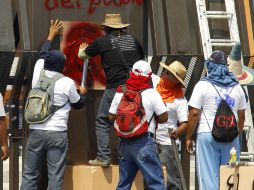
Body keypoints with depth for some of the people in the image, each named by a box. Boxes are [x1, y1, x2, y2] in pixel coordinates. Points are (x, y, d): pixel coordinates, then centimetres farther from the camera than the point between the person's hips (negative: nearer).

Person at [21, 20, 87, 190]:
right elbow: (78, 104, 12)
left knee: (30, 176, 5)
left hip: (36, 132, 3)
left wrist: (51, 36, 41)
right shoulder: (67, 83, -4)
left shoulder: (38, 75, 5)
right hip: (57, 133, -3)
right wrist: (82, 92, 34)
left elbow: (42, 56, 26)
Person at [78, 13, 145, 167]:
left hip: (115, 86, -3)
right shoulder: (132, 40, 12)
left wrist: (82, 49, 41)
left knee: (103, 122, 7)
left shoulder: (103, 41, 2)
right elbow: (142, 58, 29)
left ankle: (103, 157, 0)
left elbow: (82, 55, 18)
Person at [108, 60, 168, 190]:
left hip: (125, 142, 5)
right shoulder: (151, 93, -6)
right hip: (144, 142, -5)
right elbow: (163, 118, -5)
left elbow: (111, 117, 10)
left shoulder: (120, 93, 6)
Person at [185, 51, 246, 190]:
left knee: (208, 177, -4)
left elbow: (194, 114, -5)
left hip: (208, 134, -3)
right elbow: (241, 116, 15)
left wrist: (188, 137, 2)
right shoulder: (236, 87, 11)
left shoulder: (203, 85, -1)